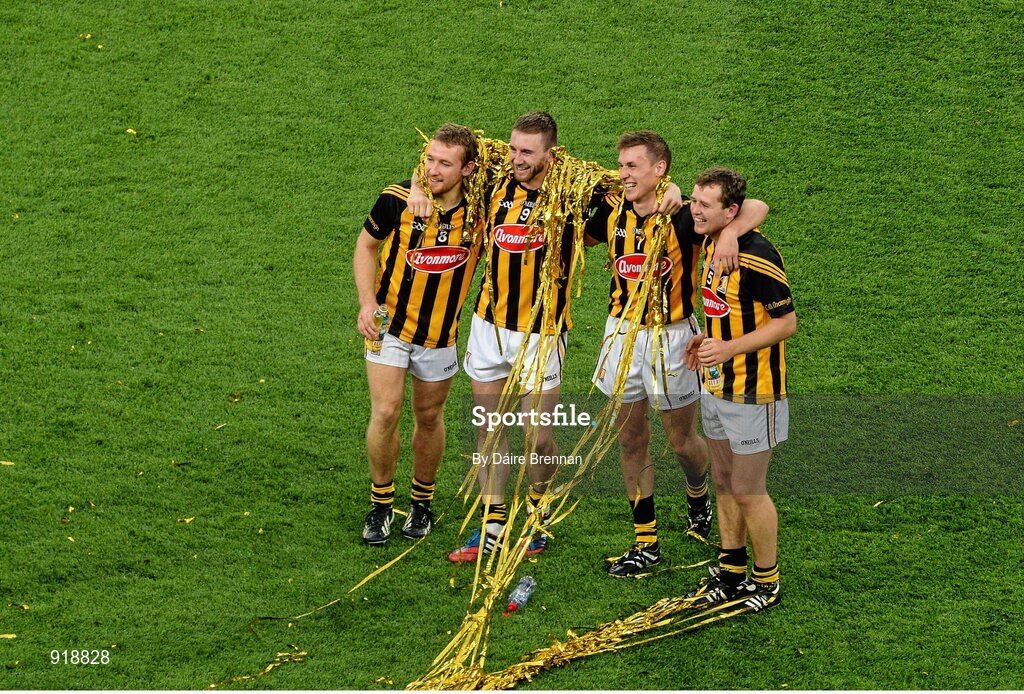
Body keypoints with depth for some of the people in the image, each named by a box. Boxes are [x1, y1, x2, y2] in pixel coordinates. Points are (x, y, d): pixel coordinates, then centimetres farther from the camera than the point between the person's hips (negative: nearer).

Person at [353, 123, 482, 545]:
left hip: (441, 332, 1)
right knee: (385, 413, -10)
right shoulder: (399, 200, -15)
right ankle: (381, 505, 9)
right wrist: (367, 301, -10)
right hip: (390, 323, -1)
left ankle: (422, 503, 32)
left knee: (429, 417, 12)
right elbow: (366, 245, 1)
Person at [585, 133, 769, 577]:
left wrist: (728, 232, -44)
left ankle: (698, 497, 43)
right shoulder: (612, 212, -1)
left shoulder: (682, 215, -17)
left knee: (682, 440, 9)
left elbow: (756, 208, -25)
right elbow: (581, 236, 20)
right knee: (630, 440, 9)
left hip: (671, 336, -5)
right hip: (622, 332, 5)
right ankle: (645, 543, 18)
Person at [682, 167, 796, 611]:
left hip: (752, 392, -9)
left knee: (748, 492, 0)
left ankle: (767, 583, 15)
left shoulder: (757, 256, -23)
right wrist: (707, 337, 9)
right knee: (724, 484, 17)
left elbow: (786, 322, -20)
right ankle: (731, 573, 30)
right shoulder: (713, 244, 5)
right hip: (717, 387, 9)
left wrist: (730, 347, -27)